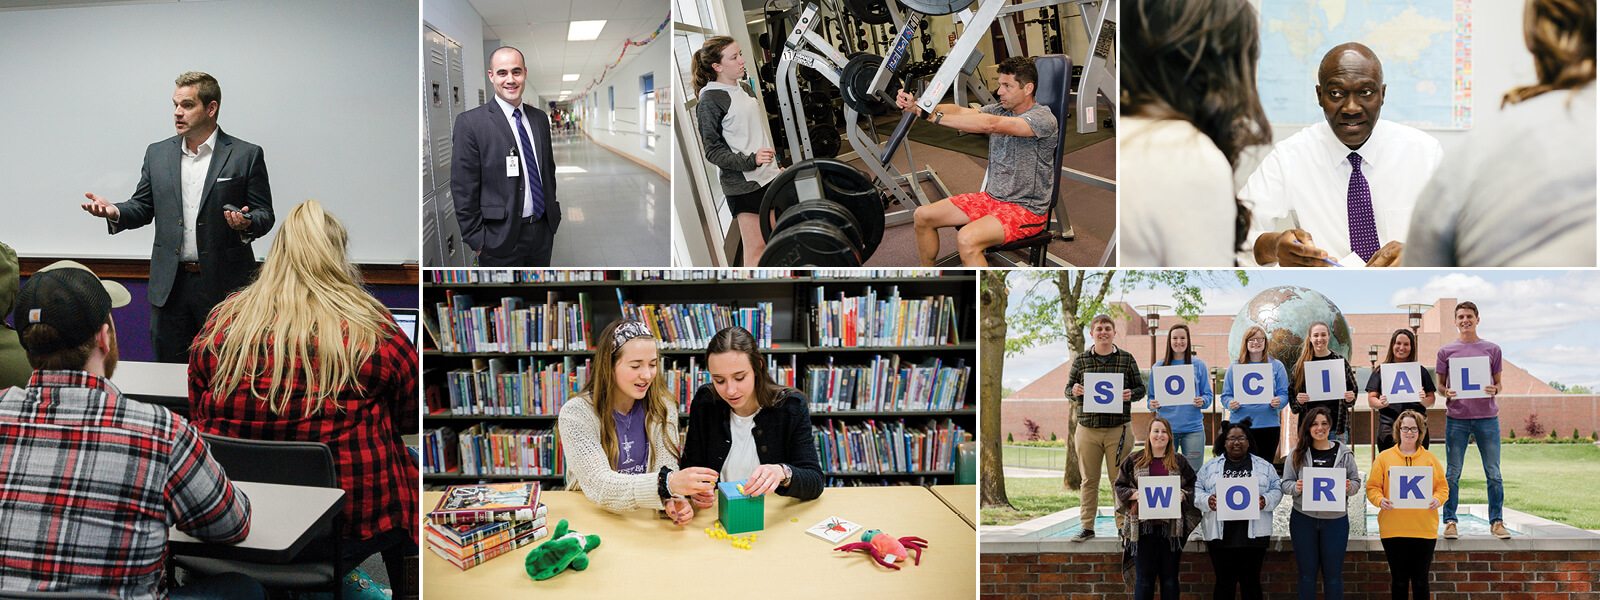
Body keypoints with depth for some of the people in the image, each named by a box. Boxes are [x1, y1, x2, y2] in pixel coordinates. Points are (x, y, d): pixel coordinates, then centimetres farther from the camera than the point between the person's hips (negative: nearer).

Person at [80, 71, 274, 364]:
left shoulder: (246, 155, 0)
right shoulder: (157, 153, 12)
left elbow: (264, 215, 0)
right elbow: (142, 207, 15)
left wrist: (246, 223, -21)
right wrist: (114, 212, -5)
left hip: (223, 285, -3)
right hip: (170, 284, 4)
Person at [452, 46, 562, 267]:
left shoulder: (540, 118, 10)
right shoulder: (470, 123, -10)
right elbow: (463, 190, -11)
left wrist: (554, 215, 15)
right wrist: (477, 241, -12)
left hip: (543, 231, 6)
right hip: (501, 238, -5)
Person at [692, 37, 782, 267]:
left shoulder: (744, 90, 13)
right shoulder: (710, 100, -12)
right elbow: (713, 151, -14)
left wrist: (776, 166, 24)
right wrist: (750, 161, -25)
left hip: (767, 177, 8)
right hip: (742, 183, -8)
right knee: (756, 250, -6)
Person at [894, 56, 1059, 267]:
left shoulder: (1043, 119, -19)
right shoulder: (1000, 110, 7)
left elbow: (990, 124, -33)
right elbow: (961, 111, -9)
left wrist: (937, 117, -36)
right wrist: (915, 107, -26)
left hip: (1027, 209, -9)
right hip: (992, 198, 9)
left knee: (967, 239, -34)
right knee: (922, 216, 5)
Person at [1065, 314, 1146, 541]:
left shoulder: (1126, 358, 6)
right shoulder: (1081, 360, 8)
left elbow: (1141, 387, 10)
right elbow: (1068, 389, 12)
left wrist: (1131, 394, -11)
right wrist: (1074, 391, -11)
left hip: (1118, 428, -1)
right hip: (1088, 429, 1)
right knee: (1089, 480, 5)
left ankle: (1123, 525, 13)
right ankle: (1087, 527, 11)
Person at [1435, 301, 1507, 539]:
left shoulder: (1492, 349, 10)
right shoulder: (1446, 351, 8)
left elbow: (1498, 383, 14)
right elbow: (1439, 385, 12)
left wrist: (1494, 390, -9)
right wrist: (1446, 393, -11)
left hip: (1487, 417, 0)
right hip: (1456, 418, 0)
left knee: (1493, 473, 0)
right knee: (1453, 473, 1)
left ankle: (1496, 521, 8)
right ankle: (1450, 521, 7)